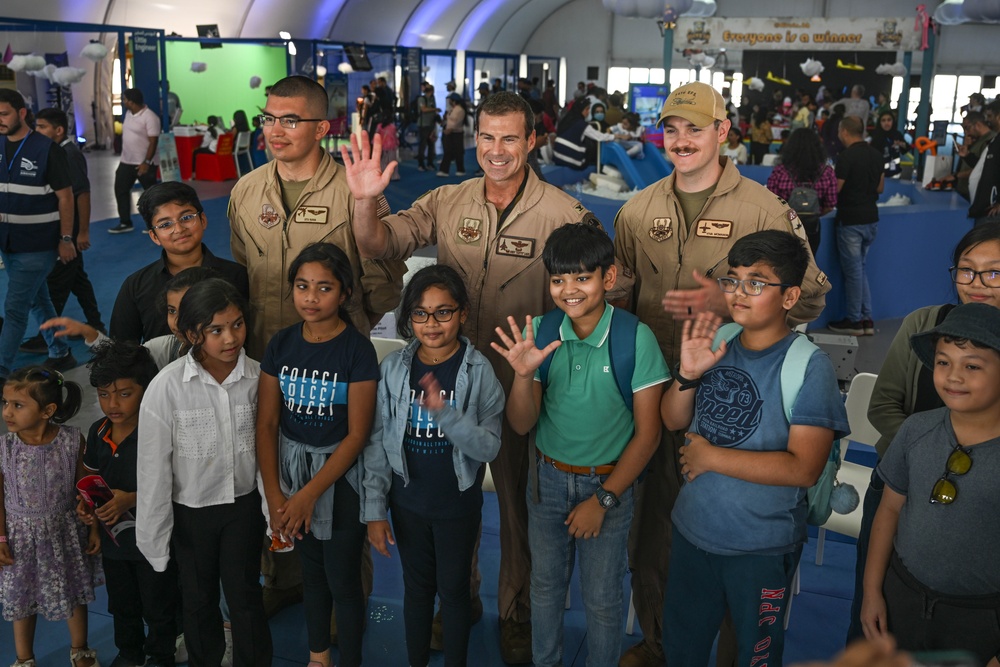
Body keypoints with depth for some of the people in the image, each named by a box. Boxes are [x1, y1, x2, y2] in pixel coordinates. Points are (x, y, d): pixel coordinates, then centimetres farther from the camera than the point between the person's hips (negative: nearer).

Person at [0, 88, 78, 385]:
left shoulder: (47, 149, -12)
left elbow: (65, 197, -9)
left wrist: (66, 239, -11)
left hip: (37, 246, -6)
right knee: (37, 302, 17)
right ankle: (60, 355, 32)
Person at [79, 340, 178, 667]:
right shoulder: (97, 432, -3)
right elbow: (92, 478, 10)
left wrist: (131, 500, -32)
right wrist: (86, 503, -8)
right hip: (113, 537, 6)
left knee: (158, 607, 14)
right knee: (122, 604, 25)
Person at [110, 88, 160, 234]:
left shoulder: (149, 117, -18)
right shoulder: (128, 113, 9)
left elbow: (153, 142, -21)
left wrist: (146, 162, -25)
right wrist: (123, 156, 20)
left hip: (144, 163, -9)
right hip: (126, 161, 9)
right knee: (120, 190, 9)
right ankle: (125, 223, 17)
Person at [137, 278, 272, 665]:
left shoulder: (258, 378, -15)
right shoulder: (166, 387, -21)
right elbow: (153, 469, -14)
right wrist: (154, 539, -8)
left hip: (243, 506, 1)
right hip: (190, 513, 0)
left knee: (246, 599, 10)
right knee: (199, 601, 20)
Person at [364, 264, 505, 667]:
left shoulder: (479, 371, -13)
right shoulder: (394, 368, -7)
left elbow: (489, 447, -17)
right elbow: (378, 441, -2)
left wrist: (446, 415, -33)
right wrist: (374, 509, -2)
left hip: (458, 502, -2)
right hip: (408, 501, 2)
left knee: (453, 589, 14)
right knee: (417, 587, 19)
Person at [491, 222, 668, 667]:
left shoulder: (636, 339, -19)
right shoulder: (540, 332, -11)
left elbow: (647, 433, -13)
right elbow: (522, 425, -8)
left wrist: (603, 499, -12)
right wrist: (523, 375, -27)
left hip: (609, 482, -3)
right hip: (548, 477, 3)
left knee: (602, 597, 14)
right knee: (545, 584, 21)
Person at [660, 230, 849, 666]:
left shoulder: (808, 365, -19)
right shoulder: (716, 343, -4)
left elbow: (804, 469, -25)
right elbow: (673, 421, 5)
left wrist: (710, 457, -21)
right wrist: (688, 373, -15)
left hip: (761, 548, -5)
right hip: (692, 531, 5)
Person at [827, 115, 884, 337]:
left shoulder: (846, 156, -17)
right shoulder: (876, 154, 7)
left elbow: (835, 190, -15)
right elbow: (880, 187, 15)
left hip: (851, 220, -7)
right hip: (871, 217, 7)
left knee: (853, 270, 2)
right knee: (860, 268, 17)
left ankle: (854, 321, 11)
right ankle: (867, 319, 17)